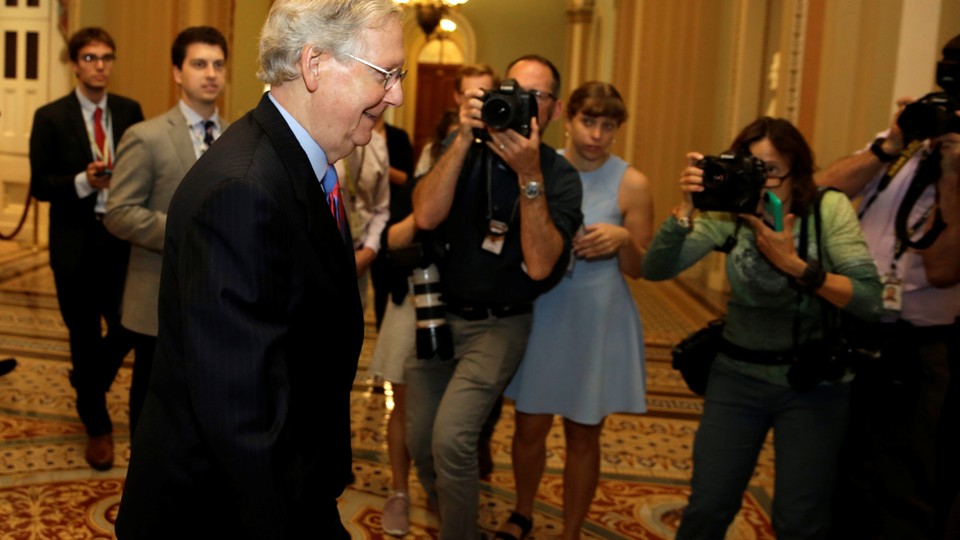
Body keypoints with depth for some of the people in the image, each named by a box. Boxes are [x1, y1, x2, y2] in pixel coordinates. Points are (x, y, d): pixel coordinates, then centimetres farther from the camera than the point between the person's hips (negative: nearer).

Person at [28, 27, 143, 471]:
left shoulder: (130, 111, 5)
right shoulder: (51, 118, -4)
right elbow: (40, 185, -6)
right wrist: (83, 181, -22)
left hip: (123, 239, 3)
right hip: (76, 243, -2)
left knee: (127, 327, 6)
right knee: (85, 337, 8)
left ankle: (87, 387, 38)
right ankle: (97, 425, 25)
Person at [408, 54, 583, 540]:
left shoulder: (559, 176, -9)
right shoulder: (464, 148, -3)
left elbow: (540, 266, -22)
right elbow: (426, 216, -19)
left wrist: (529, 174, -28)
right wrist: (464, 140, -25)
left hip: (497, 325, -3)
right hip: (436, 313, 3)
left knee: (451, 438, -18)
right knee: (419, 441, 9)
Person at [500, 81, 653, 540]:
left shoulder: (631, 184, -7)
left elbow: (641, 269, -2)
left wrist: (623, 239, -20)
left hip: (597, 323, -1)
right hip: (540, 315, 2)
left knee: (583, 435, 10)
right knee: (530, 427, 11)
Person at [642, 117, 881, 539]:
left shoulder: (830, 209, -10)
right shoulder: (729, 211, -5)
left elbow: (869, 301, -17)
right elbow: (656, 269, -13)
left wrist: (794, 264, -27)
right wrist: (685, 208, -27)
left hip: (814, 382, -1)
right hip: (738, 375, 2)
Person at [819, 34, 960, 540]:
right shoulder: (907, 140, 6)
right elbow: (822, 189, -3)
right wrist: (887, 148, -13)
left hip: (909, 352, -5)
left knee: (901, 498, 6)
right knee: (838, 482, 20)